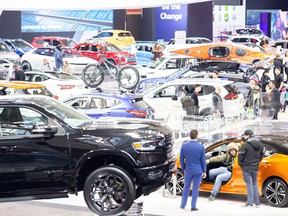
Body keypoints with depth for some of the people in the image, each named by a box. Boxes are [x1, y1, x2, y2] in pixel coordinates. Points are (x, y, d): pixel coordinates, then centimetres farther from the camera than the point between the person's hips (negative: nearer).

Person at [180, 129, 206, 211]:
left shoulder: (184, 146, -7)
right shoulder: (201, 147, -12)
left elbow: (181, 159, 1)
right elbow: (203, 160, -5)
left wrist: (183, 168, 15)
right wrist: (204, 171, 5)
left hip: (188, 170, 2)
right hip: (198, 170, -2)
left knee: (186, 187, 17)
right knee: (195, 188, 5)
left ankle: (183, 204, 21)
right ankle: (193, 206, 8)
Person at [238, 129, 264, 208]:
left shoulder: (245, 144, -16)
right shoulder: (259, 144, 7)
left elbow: (240, 156, -14)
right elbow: (261, 155, 17)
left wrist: (241, 164, 1)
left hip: (247, 168, -6)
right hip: (255, 168, 6)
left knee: (249, 184, -3)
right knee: (255, 183, 14)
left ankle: (250, 203, -4)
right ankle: (257, 202, 14)